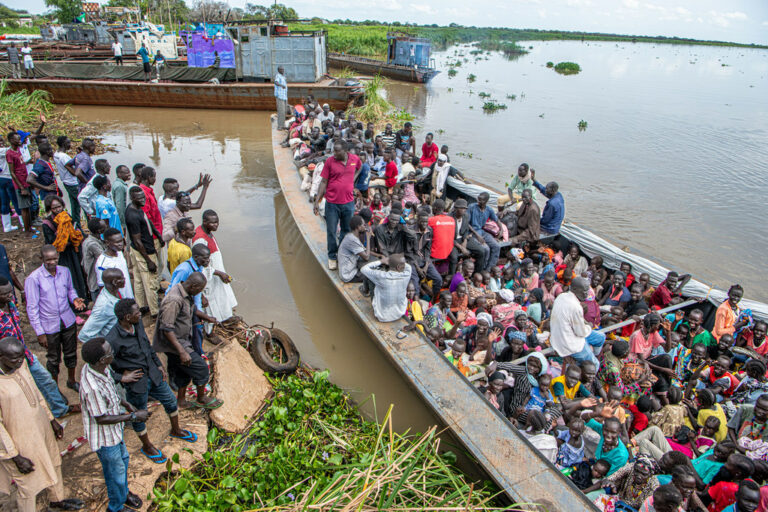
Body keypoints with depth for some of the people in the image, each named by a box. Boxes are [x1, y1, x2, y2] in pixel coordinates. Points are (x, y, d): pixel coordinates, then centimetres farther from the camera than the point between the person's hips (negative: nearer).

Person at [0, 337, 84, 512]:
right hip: (20, 441, -8)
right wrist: (16, 457, -17)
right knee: (27, 486, 10)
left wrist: (52, 420, 14)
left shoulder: (21, 365, -9)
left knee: (53, 464, 27)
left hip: (41, 427, 8)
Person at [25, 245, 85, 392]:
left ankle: (71, 381, 44)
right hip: (49, 326, -4)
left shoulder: (64, 271, -4)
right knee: (53, 359, 13)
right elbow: (32, 308, -14)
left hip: (68, 321, 4)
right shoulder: (34, 279, -18)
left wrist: (74, 299, -10)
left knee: (71, 354, 19)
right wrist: (40, 333, -14)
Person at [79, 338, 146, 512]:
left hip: (114, 430, 8)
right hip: (105, 437, -8)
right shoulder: (92, 388, -40)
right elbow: (101, 419, -28)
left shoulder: (98, 367, -14)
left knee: (123, 459, 29)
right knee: (116, 471, 15)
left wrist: (125, 404, 1)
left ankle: (124, 492, 55)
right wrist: (133, 416, -23)